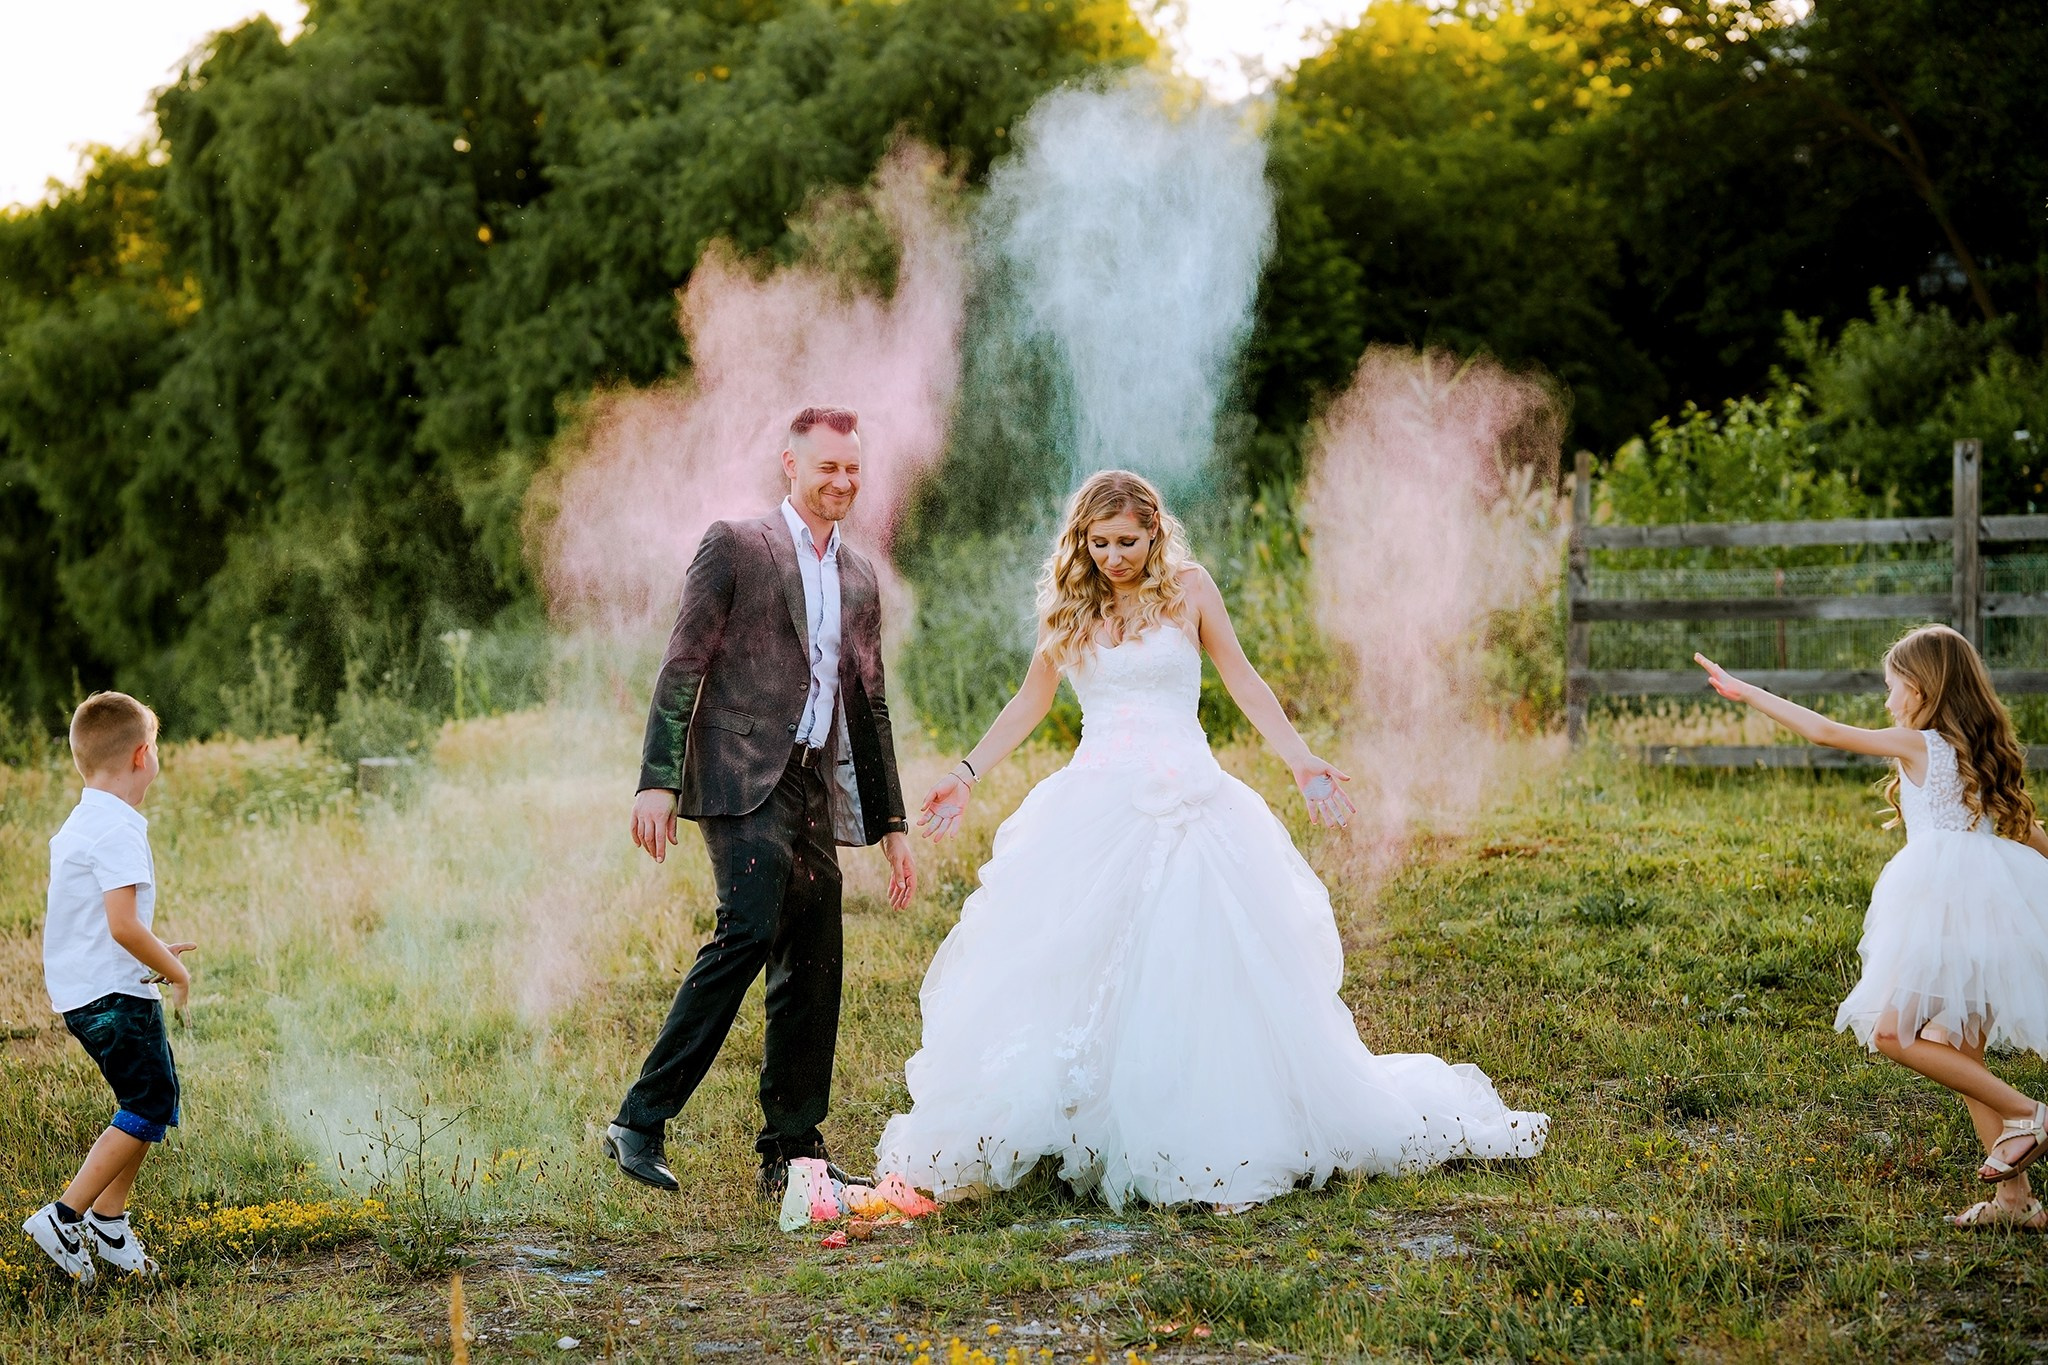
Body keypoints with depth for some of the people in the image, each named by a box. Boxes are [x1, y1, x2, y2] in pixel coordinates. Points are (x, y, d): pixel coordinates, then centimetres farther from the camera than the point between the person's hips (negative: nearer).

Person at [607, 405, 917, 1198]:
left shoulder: (860, 577, 20)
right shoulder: (735, 545, 2)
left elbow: (870, 706, 24)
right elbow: (682, 667, -4)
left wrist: (893, 822, 21)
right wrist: (658, 781, -14)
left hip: (818, 788, 7)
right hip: (744, 776, -6)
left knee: (813, 969, 4)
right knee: (748, 931, -22)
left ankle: (793, 1151, 12)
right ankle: (641, 1121, -18)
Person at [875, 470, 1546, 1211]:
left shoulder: (1188, 590, 3)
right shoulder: (1070, 608, 10)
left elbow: (1243, 683, 7)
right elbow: (1030, 703, 20)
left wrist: (1303, 763, -1)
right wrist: (967, 775, 14)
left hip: (1187, 808, -2)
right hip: (1097, 809, 2)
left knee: (1199, 974, -6)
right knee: (1073, 974, -7)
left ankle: (1206, 1139, 0)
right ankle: (1089, 1130, -1)